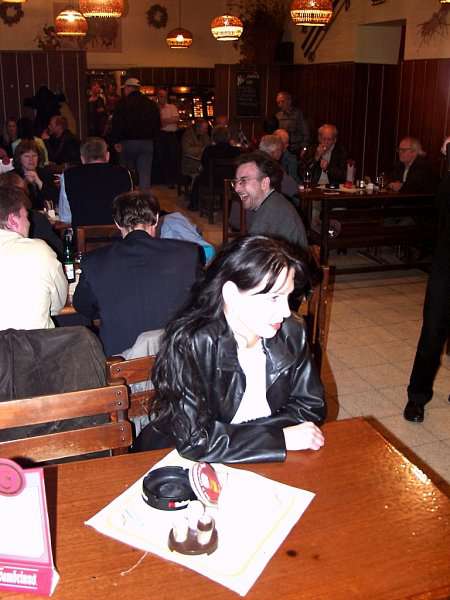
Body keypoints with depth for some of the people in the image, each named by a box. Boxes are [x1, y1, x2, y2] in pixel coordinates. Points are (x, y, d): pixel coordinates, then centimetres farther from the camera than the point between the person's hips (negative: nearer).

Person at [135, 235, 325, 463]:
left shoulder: (291, 333, -8)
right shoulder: (188, 343, -21)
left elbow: (312, 406, 0)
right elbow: (194, 440, -25)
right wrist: (281, 438, -21)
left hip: (262, 465, 3)